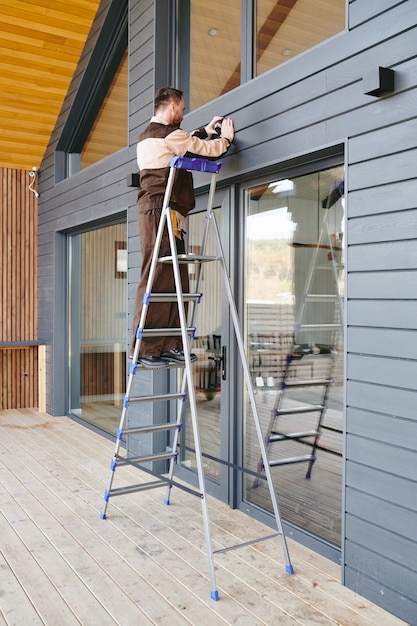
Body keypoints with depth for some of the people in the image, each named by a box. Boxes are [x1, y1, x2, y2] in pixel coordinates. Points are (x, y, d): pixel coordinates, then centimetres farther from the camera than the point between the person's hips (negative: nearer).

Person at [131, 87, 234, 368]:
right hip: (162, 211, -10)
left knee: (175, 280, 6)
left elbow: (187, 144, 36)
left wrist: (206, 130, 41)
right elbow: (209, 150, -1)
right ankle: (147, 349, -12)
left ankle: (171, 346, 7)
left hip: (154, 211, 10)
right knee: (157, 279, -12)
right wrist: (226, 137, 18)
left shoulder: (147, 135, 23)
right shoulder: (168, 134, -6)